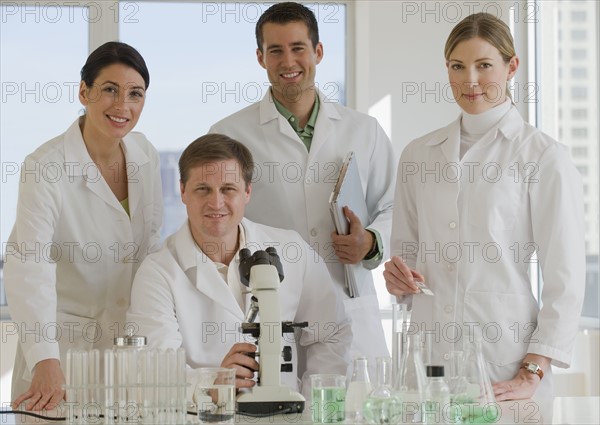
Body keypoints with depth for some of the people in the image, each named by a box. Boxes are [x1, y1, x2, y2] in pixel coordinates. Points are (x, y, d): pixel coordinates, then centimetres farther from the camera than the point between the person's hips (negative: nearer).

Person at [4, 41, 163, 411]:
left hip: (132, 342, 5)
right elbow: (28, 267, -32)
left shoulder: (145, 155, -1)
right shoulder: (45, 168, -20)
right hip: (65, 344, -5)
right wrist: (46, 361, -45)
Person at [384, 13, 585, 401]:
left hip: (506, 360, -3)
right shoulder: (418, 155, 11)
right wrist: (399, 277, -3)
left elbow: (565, 279, -7)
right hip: (428, 354, 4)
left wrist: (531, 376, -14)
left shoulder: (544, 156, -3)